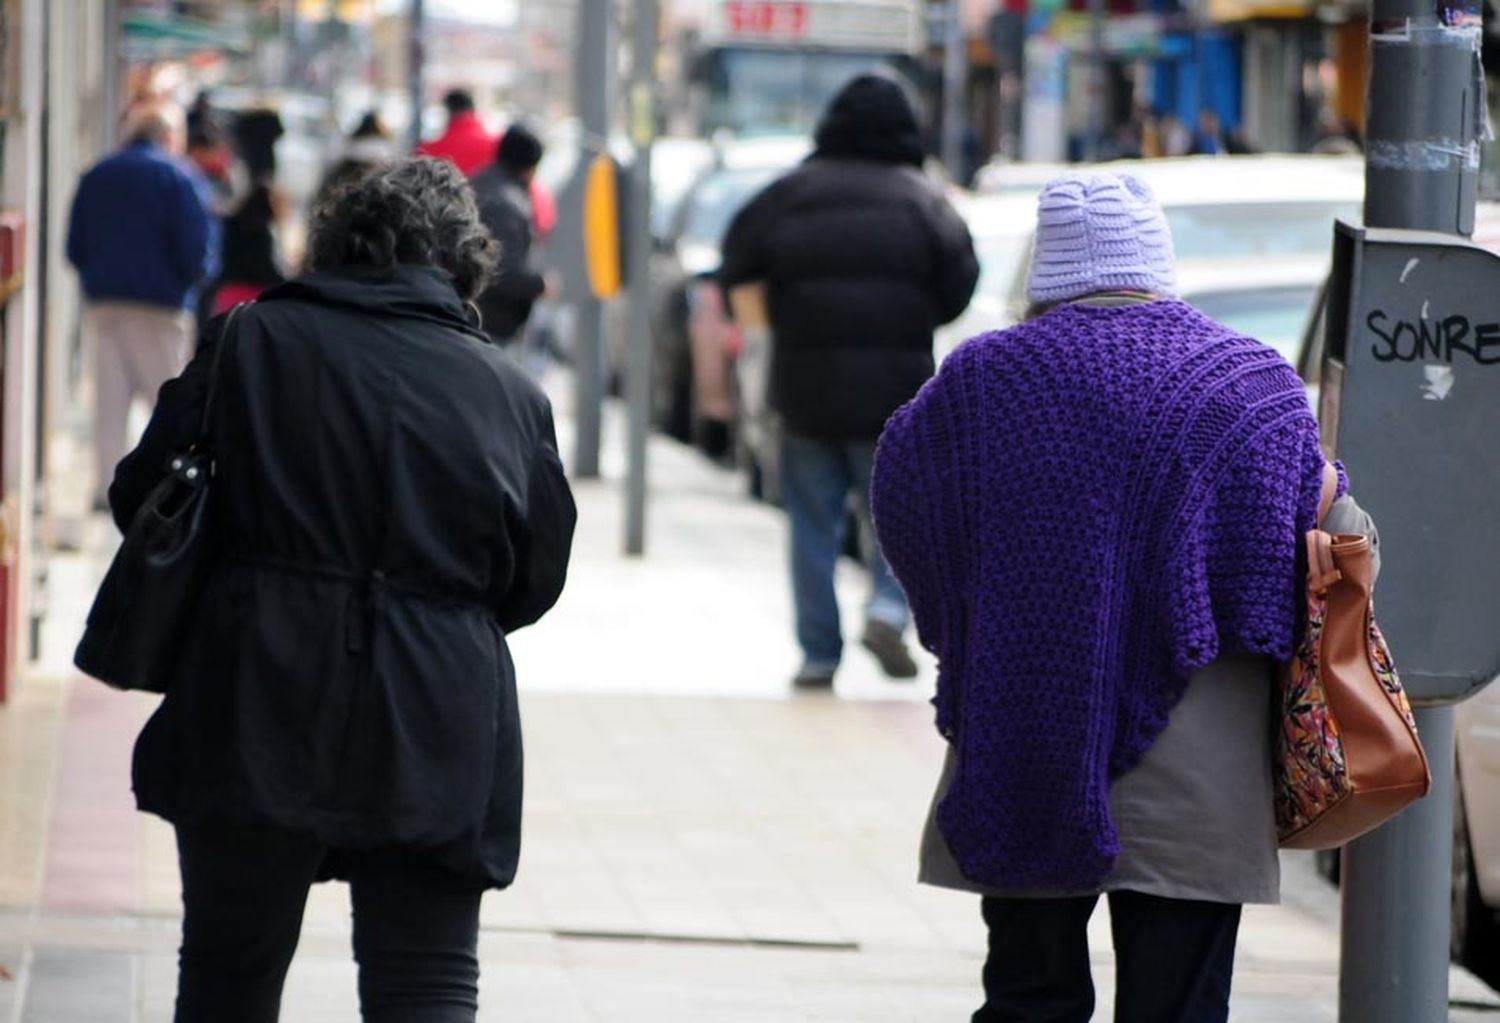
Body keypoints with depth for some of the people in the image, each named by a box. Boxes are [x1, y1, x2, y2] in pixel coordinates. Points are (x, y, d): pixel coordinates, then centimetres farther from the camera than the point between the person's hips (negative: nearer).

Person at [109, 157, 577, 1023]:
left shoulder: (251, 343, -1)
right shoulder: (510, 392, 2)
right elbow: (538, 578, 8)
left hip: (256, 718, 0)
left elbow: (142, 497, 3)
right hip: (438, 740, 0)